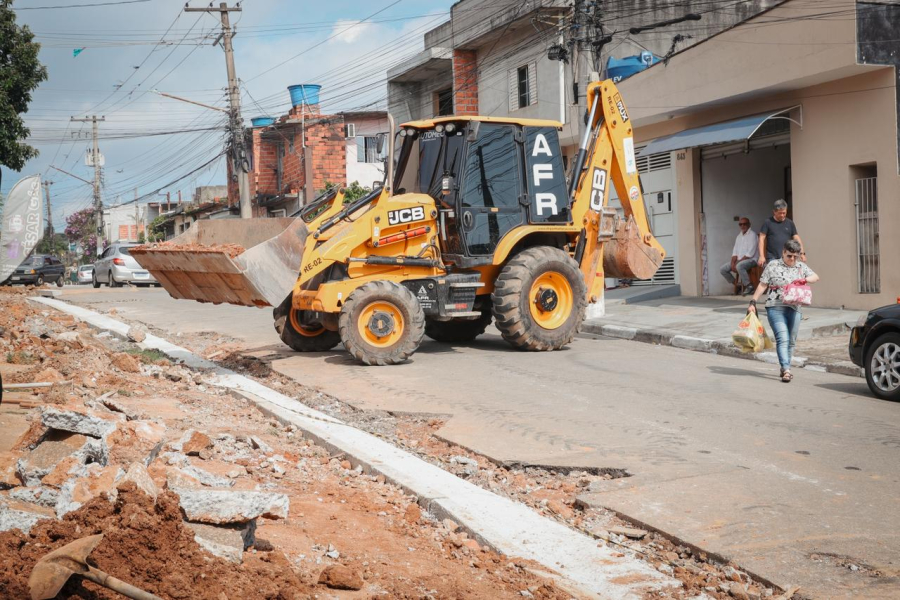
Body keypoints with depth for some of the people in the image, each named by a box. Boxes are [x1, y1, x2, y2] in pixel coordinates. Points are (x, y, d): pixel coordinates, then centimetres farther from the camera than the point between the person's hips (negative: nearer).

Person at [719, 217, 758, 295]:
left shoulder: (752, 235, -8)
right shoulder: (739, 236, 17)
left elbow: (750, 253, -17)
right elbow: (735, 252, 13)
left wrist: (738, 262, -18)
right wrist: (733, 263, -7)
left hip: (751, 259, -8)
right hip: (739, 260, 8)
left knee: (739, 266, -39)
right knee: (722, 269, -6)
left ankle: (749, 287, -25)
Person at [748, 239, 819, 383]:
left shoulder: (801, 266, 14)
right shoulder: (773, 265, 3)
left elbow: (816, 277, 7)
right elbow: (762, 285, 3)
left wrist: (804, 279, -13)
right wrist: (753, 303, -2)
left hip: (794, 309, 4)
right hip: (775, 308, -4)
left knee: (791, 341, 8)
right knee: (782, 338, -15)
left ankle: (784, 369, 20)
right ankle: (786, 370, -21)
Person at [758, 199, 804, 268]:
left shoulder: (790, 223, 9)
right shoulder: (768, 223, 1)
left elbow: (797, 238, 8)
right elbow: (762, 239, 0)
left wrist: (802, 253, -4)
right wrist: (761, 256, -9)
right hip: (772, 259, -3)